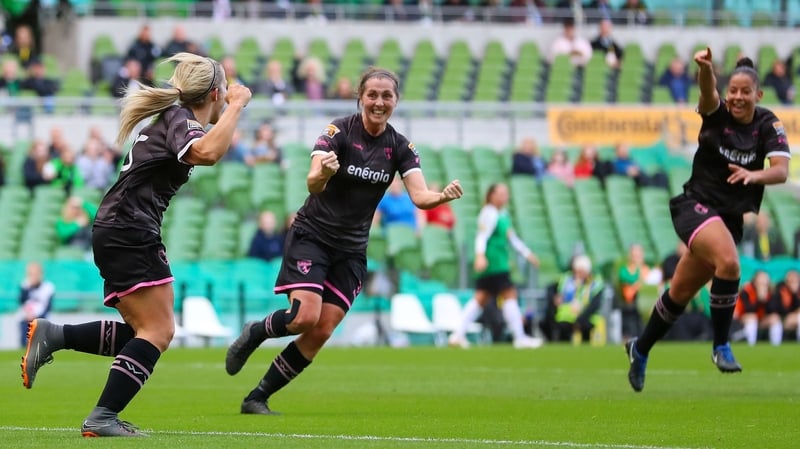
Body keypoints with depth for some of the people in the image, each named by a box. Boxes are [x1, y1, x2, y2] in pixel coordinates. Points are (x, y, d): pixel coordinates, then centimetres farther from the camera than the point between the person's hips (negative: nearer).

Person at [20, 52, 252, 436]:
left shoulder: (172, 117, 19)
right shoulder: (180, 120, -9)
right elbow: (207, 152, -32)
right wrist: (236, 105, -21)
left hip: (115, 232, 10)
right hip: (131, 233, -10)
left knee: (144, 332, 10)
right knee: (158, 332, -12)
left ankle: (51, 336, 4)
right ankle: (103, 418, -19)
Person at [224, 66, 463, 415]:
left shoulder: (400, 147, -1)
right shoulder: (338, 132, -14)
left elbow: (420, 196, -12)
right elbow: (313, 183, -26)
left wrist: (442, 196, -34)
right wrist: (322, 173, -49)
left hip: (351, 249, 5)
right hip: (312, 235, -5)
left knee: (321, 334, -3)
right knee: (305, 317, -22)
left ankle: (257, 399, 8)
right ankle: (254, 333, 10)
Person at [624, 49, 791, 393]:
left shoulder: (768, 125, -3)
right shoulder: (717, 113, -7)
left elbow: (781, 170, -16)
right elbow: (707, 92, -30)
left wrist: (755, 175, -38)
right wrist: (705, 68, -53)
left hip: (731, 218, 4)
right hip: (697, 206, -4)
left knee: (682, 292, 12)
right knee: (729, 262, -31)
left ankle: (640, 349, 34)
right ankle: (721, 346, -18)